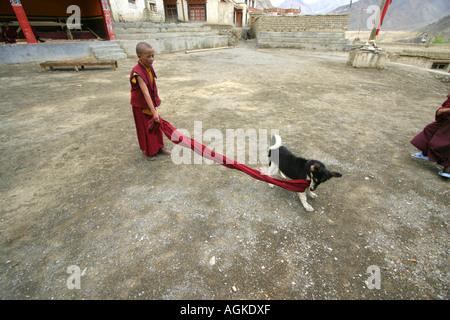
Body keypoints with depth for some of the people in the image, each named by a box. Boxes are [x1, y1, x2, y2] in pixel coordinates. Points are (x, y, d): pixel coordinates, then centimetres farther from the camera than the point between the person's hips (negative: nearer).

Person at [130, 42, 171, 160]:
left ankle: (159, 146, 33)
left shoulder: (149, 67, -2)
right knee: (145, 128, 7)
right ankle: (148, 151, 25)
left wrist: (154, 108, 15)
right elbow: (145, 93, -34)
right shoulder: (138, 72, -26)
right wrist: (154, 111, -39)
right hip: (141, 105, -7)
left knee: (156, 124, 16)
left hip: (151, 102, 7)